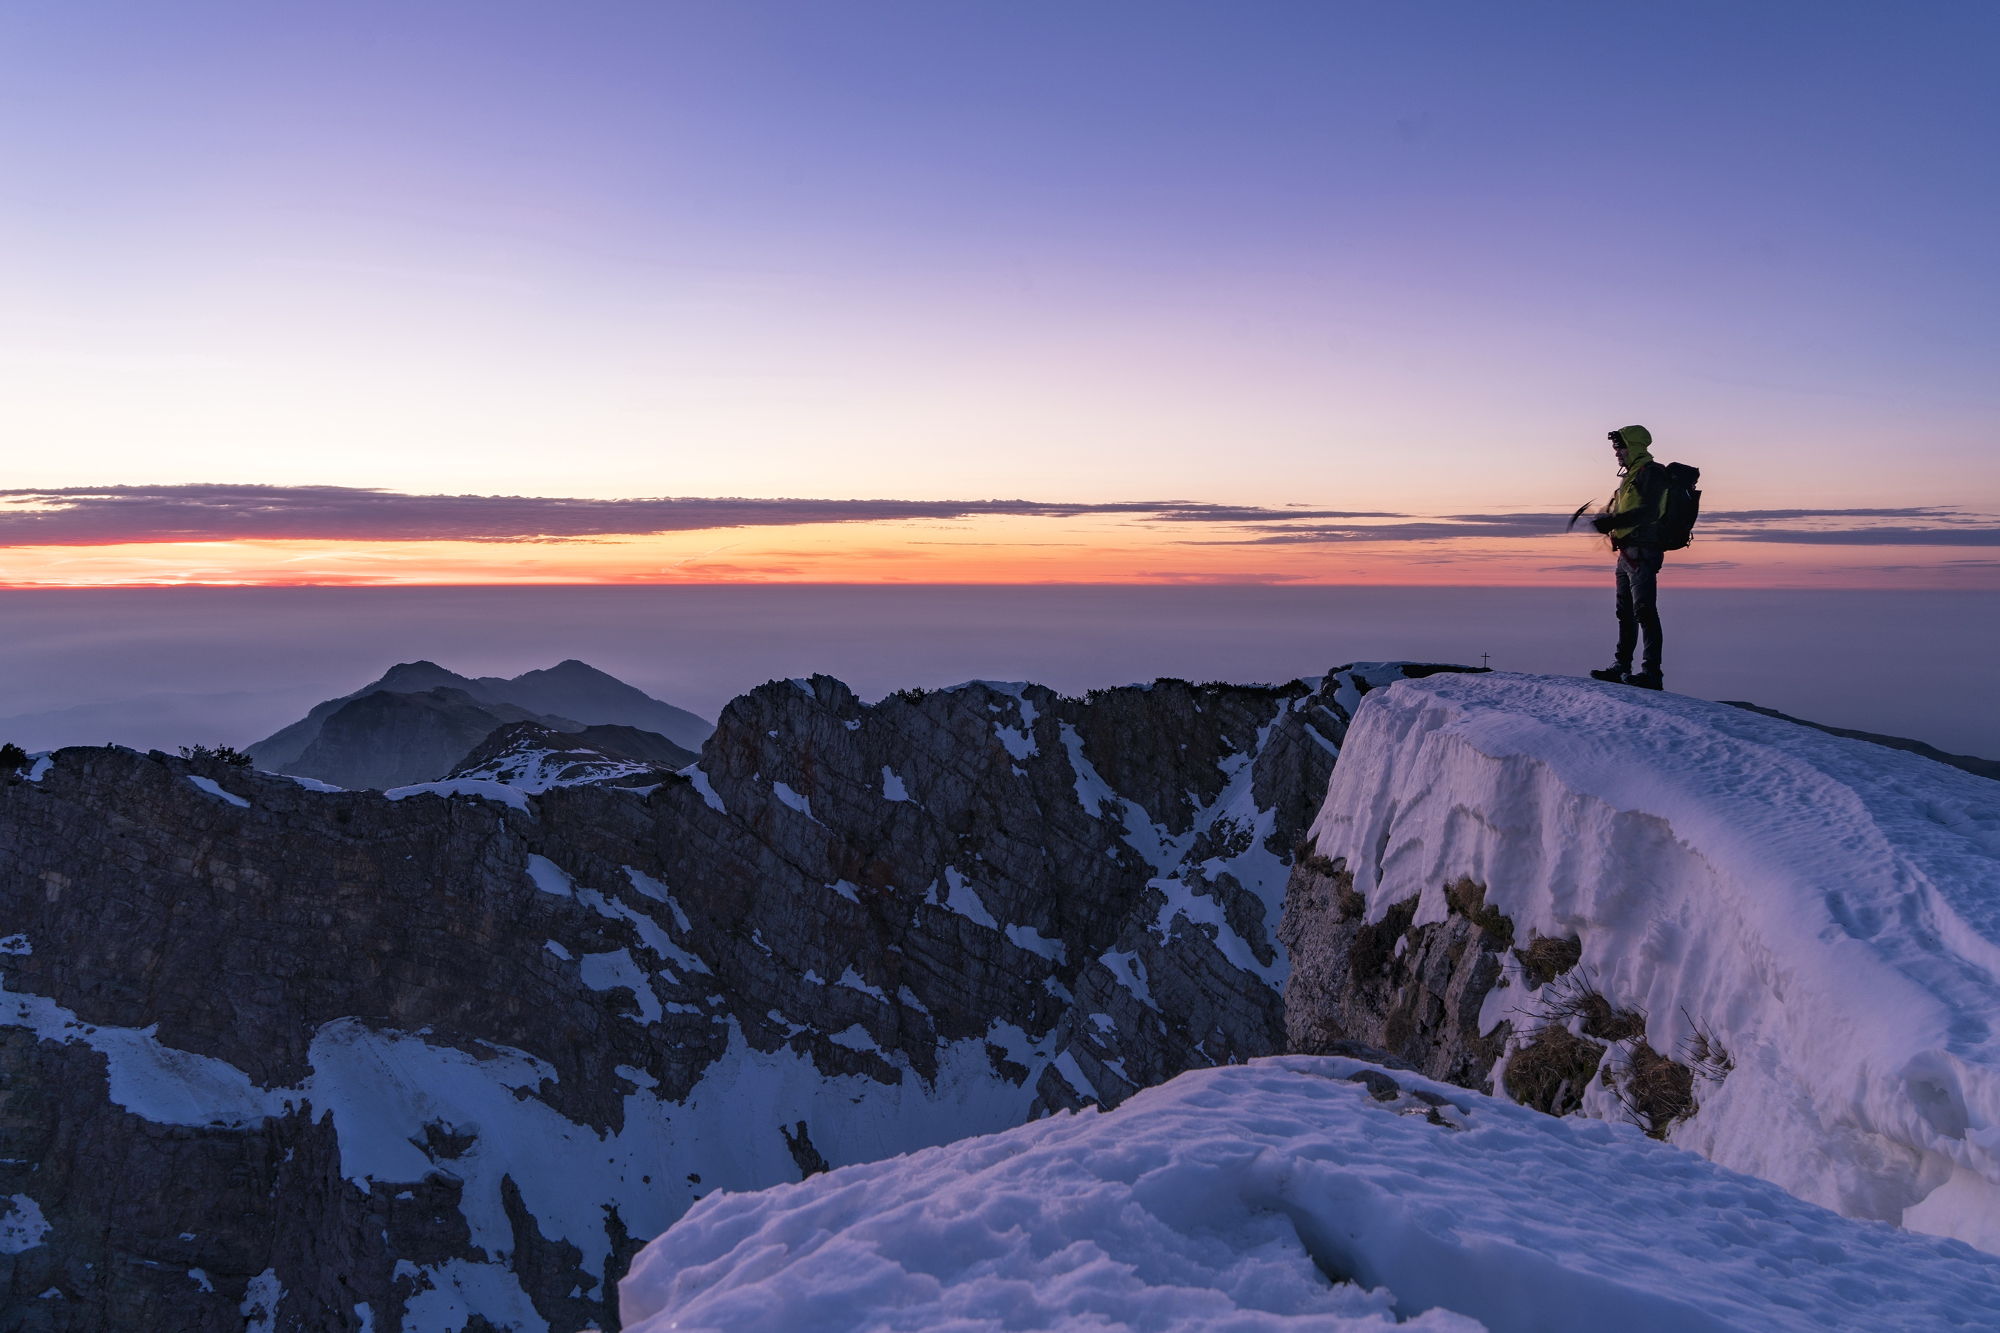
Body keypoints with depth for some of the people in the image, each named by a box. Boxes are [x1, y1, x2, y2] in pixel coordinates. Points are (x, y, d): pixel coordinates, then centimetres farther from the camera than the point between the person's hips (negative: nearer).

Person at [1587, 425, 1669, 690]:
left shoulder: (1650, 472, -7)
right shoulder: (1629, 475, 22)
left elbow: (1649, 512, -20)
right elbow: (1616, 508, 21)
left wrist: (1614, 521, -24)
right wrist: (1604, 519, 2)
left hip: (1642, 552, -10)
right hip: (1627, 552, 10)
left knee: (1644, 610, -14)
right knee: (1625, 612, 14)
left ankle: (1652, 671, -17)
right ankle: (1622, 666, 22)